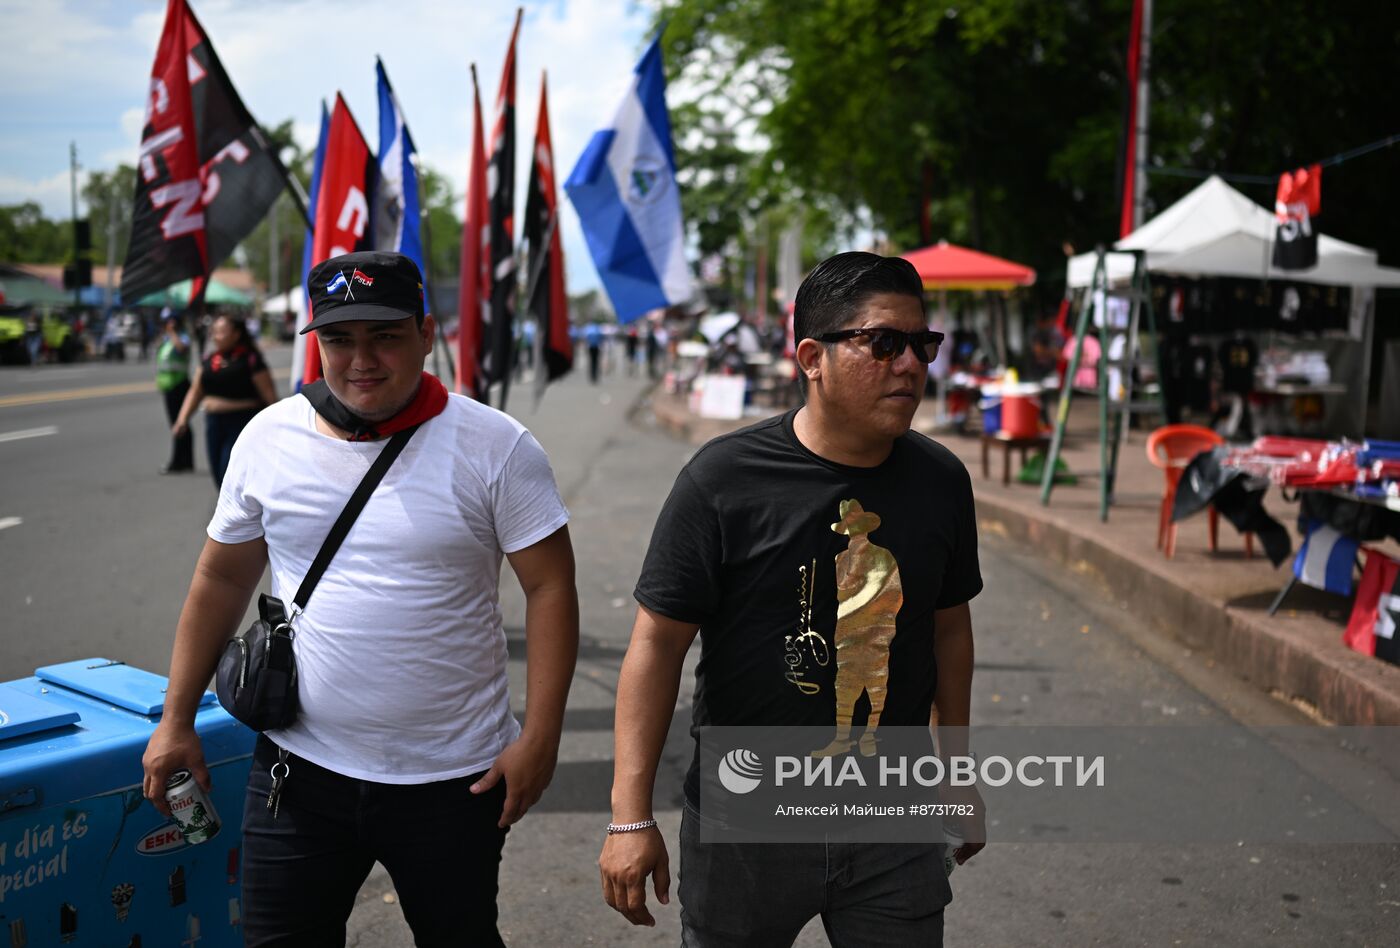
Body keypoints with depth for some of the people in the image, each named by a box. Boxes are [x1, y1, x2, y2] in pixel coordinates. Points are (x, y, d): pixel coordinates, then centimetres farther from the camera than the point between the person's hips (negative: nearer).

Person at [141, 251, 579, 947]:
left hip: (453, 782, -2)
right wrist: (176, 721, 9)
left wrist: (539, 737, -14)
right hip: (301, 766, 2)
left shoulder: (495, 447, -9)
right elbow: (221, 580, 9)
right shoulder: (269, 438, 0)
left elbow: (550, 588, -8)